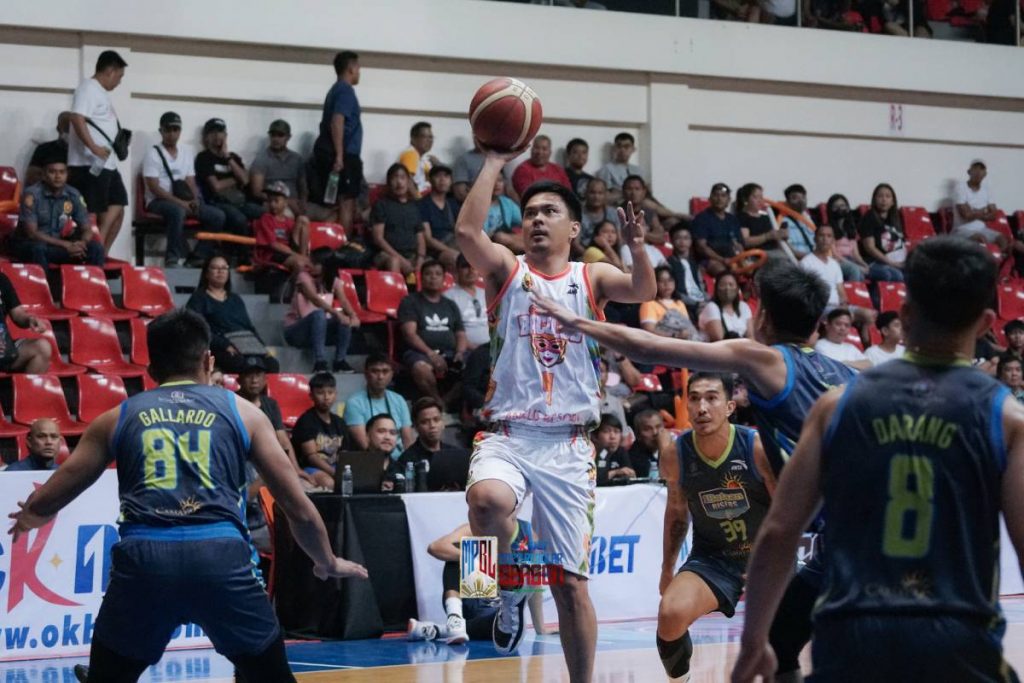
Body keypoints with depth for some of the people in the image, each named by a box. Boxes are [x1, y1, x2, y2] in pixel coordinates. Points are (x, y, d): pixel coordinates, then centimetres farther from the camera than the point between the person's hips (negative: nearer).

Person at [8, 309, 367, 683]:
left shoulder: (118, 418, 19)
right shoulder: (243, 412, 17)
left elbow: (41, 506, 25)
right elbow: (299, 510, 19)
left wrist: (27, 517, 50)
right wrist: (328, 563, 38)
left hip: (143, 558, 1)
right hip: (221, 556, -1)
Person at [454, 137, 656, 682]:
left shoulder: (592, 278, 9)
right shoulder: (507, 269, 6)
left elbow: (644, 292, -10)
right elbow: (466, 231, -13)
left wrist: (637, 247, -28)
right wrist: (495, 162, -12)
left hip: (568, 444, 1)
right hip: (507, 435, -1)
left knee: (572, 582, 2)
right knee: (488, 501, -35)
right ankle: (509, 589, -6)